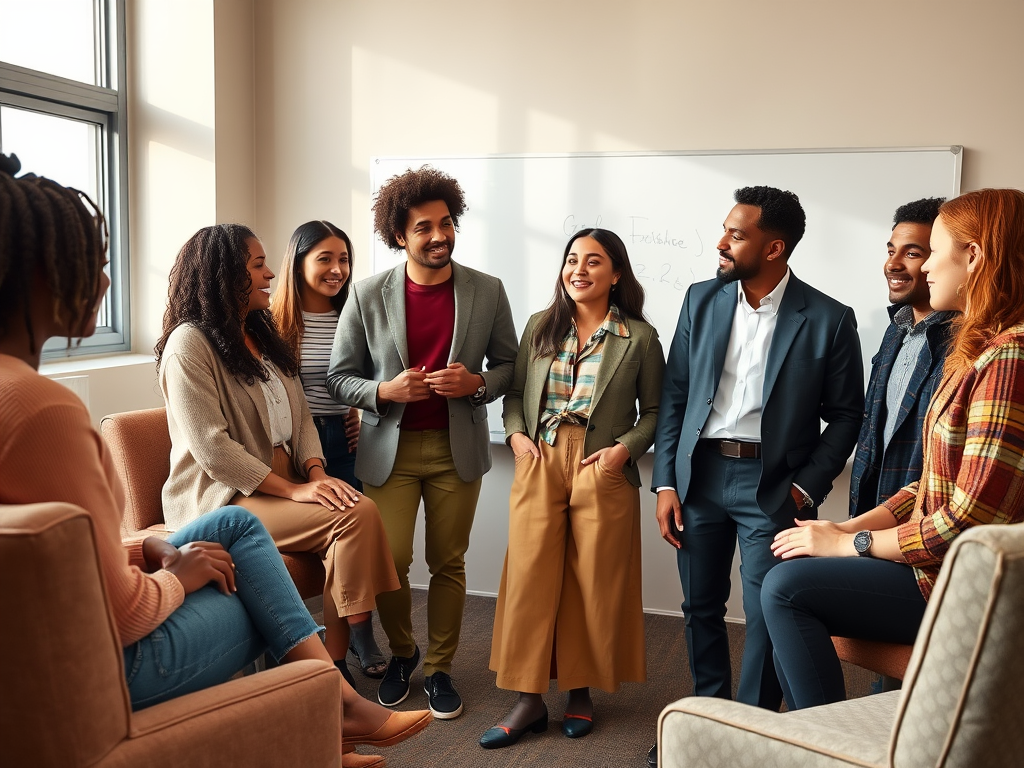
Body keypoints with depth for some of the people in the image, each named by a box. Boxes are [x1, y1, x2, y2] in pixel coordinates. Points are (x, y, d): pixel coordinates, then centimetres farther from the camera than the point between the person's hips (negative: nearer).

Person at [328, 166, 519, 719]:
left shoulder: (487, 292, 0)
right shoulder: (368, 295, -2)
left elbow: (508, 364, 8)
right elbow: (339, 378, 2)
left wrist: (477, 383, -13)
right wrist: (385, 391, -18)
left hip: (457, 447, 1)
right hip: (390, 446, 0)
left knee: (448, 563, 8)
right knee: (389, 560, -2)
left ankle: (439, 668, 26)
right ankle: (401, 653, 27)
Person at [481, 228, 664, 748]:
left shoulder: (639, 337, 2)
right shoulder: (541, 327, 9)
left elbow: (654, 409, 6)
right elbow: (515, 390, 15)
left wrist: (625, 448, -9)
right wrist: (515, 433, -1)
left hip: (603, 471, -2)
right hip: (538, 465, 2)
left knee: (593, 582, 5)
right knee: (531, 576, 1)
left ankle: (580, 691, 22)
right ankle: (529, 700, 10)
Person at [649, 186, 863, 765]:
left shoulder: (828, 320, -7)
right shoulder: (702, 300, 3)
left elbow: (846, 414, -1)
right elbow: (674, 395, 6)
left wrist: (806, 488, -9)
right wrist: (666, 482, 1)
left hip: (771, 485, -3)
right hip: (700, 474, 4)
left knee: (768, 617, 1)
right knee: (702, 608, 14)